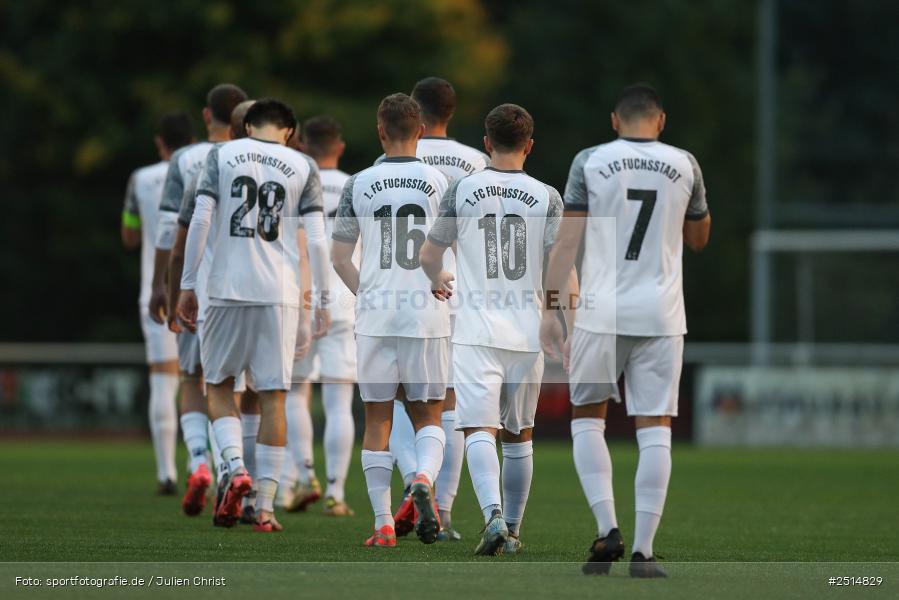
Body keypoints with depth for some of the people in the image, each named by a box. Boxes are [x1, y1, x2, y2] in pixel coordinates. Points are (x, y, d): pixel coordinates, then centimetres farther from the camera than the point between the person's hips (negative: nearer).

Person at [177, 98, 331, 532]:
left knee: (219, 387, 14)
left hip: (227, 290, 0)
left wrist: (187, 285, 4)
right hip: (279, 295, 0)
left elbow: (200, 220, -1)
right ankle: (265, 507, 2)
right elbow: (316, 240, 3)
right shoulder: (303, 167, 7)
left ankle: (236, 467, -10)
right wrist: (322, 301, 11)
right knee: (272, 397, 4)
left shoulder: (222, 155, 6)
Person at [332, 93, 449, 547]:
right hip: (427, 316, 0)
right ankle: (423, 479, -20)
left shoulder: (359, 185, 2)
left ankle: (383, 525, 5)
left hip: (375, 317, 0)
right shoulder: (440, 184, 0)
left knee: (377, 420, 9)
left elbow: (340, 258, 4)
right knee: (428, 418, 11)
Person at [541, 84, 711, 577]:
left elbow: (567, 242, -3)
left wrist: (549, 309, 0)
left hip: (601, 313, -1)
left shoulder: (590, 162, 0)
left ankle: (607, 529, -1)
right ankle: (643, 550, -3)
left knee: (586, 417, 14)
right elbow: (698, 240, 19)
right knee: (655, 430, 3)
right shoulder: (684, 166, 4)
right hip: (661, 316, 1)